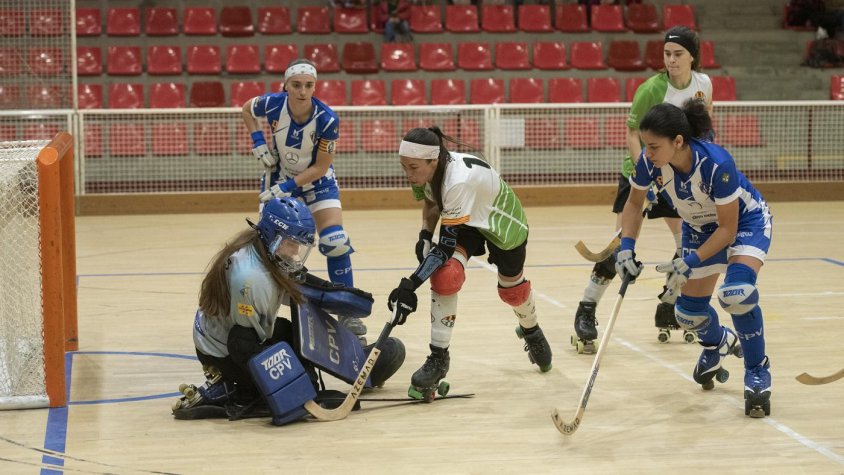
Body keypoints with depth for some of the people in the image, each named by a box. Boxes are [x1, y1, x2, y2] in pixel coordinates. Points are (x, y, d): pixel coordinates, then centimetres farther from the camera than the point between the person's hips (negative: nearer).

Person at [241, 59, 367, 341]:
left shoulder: (327, 119, -28)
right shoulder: (272, 104, -23)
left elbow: (321, 167, -19)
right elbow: (246, 109, 2)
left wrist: (288, 187, -26)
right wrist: (258, 142, -10)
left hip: (317, 180, -2)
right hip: (279, 176, 2)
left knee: (335, 242, -15)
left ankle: (348, 313, -2)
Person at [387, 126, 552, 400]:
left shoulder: (459, 181, -45)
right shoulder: (425, 171, -24)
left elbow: (446, 246, -42)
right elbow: (431, 203, 1)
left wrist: (410, 285, -48)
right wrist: (424, 236, -18)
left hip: (504, 222, -5)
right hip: (466, 220, 5)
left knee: (512, 290, 15)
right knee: (446, 274, -22)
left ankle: (531, 331, 51)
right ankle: (438, 358, -14)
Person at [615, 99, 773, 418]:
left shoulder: (716, 163, -38)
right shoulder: (650, 161, -25)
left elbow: (728, 228, -28)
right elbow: (634, 203, -4)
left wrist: (692, 262, -31)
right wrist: (626, 246, -17)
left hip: (746, 221, -5)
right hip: (699, 227, 6)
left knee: (736, 293, -31)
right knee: (688, 313, 7)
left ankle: (758, 372, -10)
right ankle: (719, 343, 44)